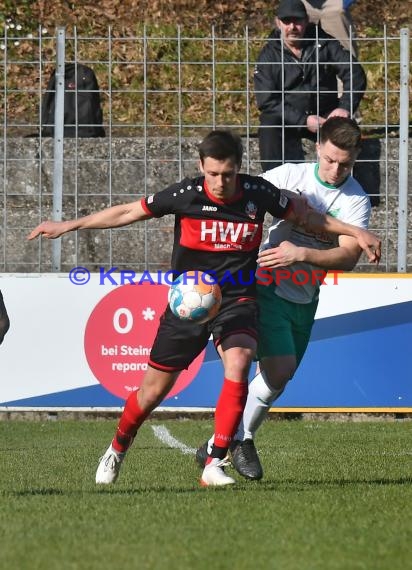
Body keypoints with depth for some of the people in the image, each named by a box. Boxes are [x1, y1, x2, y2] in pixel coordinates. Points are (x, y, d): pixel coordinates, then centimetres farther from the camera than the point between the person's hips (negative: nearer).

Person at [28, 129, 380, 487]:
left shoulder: (258, 193, -9)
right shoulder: (186, 195, -12)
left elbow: (304, 215, 9)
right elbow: (129, 212, -1)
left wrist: (355, 232, 6)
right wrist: (68, 226, -1)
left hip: (237, 300, 0)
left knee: (238, 364, -29)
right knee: (154, 388, 6)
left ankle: (215, 464, -22)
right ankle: (117, 450, 35)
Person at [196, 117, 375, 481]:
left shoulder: (357, 201, -7)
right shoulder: (289, 176, -10)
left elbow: (348, 257, -19)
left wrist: (302, 254, -33)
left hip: (305, 299, 4)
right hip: (267, 287, -4)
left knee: (279, 376, 7)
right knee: (280, 369, -18)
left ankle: (220, 445, 24)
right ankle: (241, 438, 2)